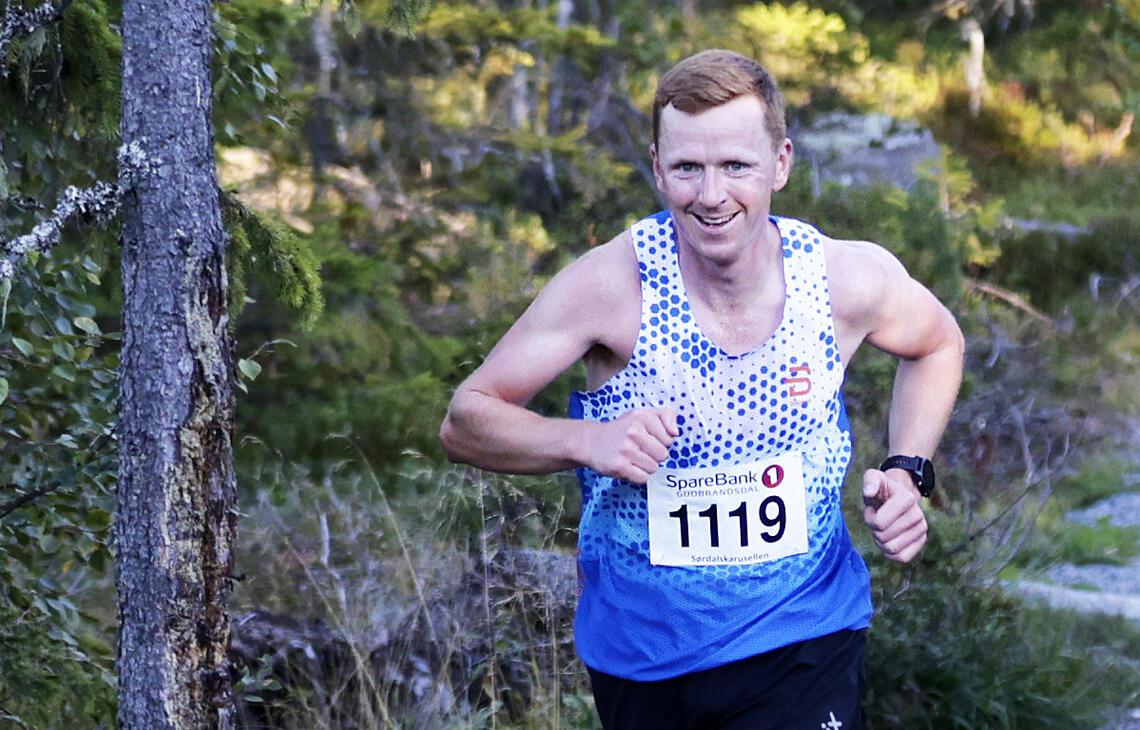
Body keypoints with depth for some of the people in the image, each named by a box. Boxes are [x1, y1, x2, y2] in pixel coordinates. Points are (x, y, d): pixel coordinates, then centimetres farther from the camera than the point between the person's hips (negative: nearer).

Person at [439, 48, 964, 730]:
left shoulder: (850, 279, -12)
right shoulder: (613, 284, -19)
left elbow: (938, 343, 12)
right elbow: (464, 423, -13)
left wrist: (907, 472, -4)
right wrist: (588, 441, -31)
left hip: (800, 648, 0)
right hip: (638, 655, 0)